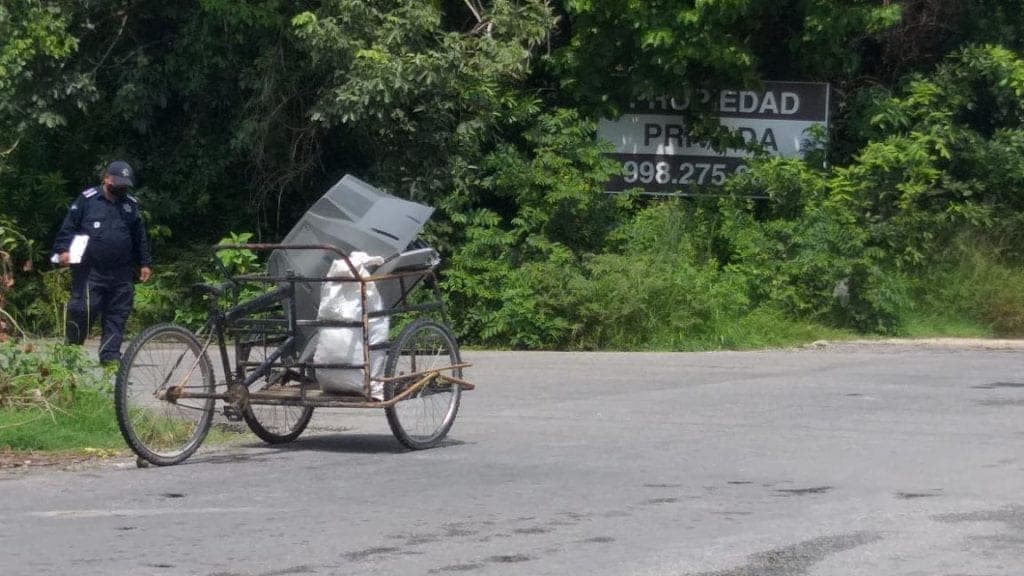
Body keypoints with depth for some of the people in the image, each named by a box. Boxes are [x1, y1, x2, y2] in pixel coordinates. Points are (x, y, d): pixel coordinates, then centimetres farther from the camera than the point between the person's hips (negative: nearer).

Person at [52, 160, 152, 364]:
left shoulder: (131, 205, 14)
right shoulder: (88, 199, 2)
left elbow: (141, 238, 19)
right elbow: (68, 226, 1)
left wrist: (145, 263, 14)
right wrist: (63, 249, -12)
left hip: (121, 274, 4)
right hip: (90, 271, -4)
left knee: (117, 316, 2)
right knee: (83, 309, -9)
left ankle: (110, 355, 6)